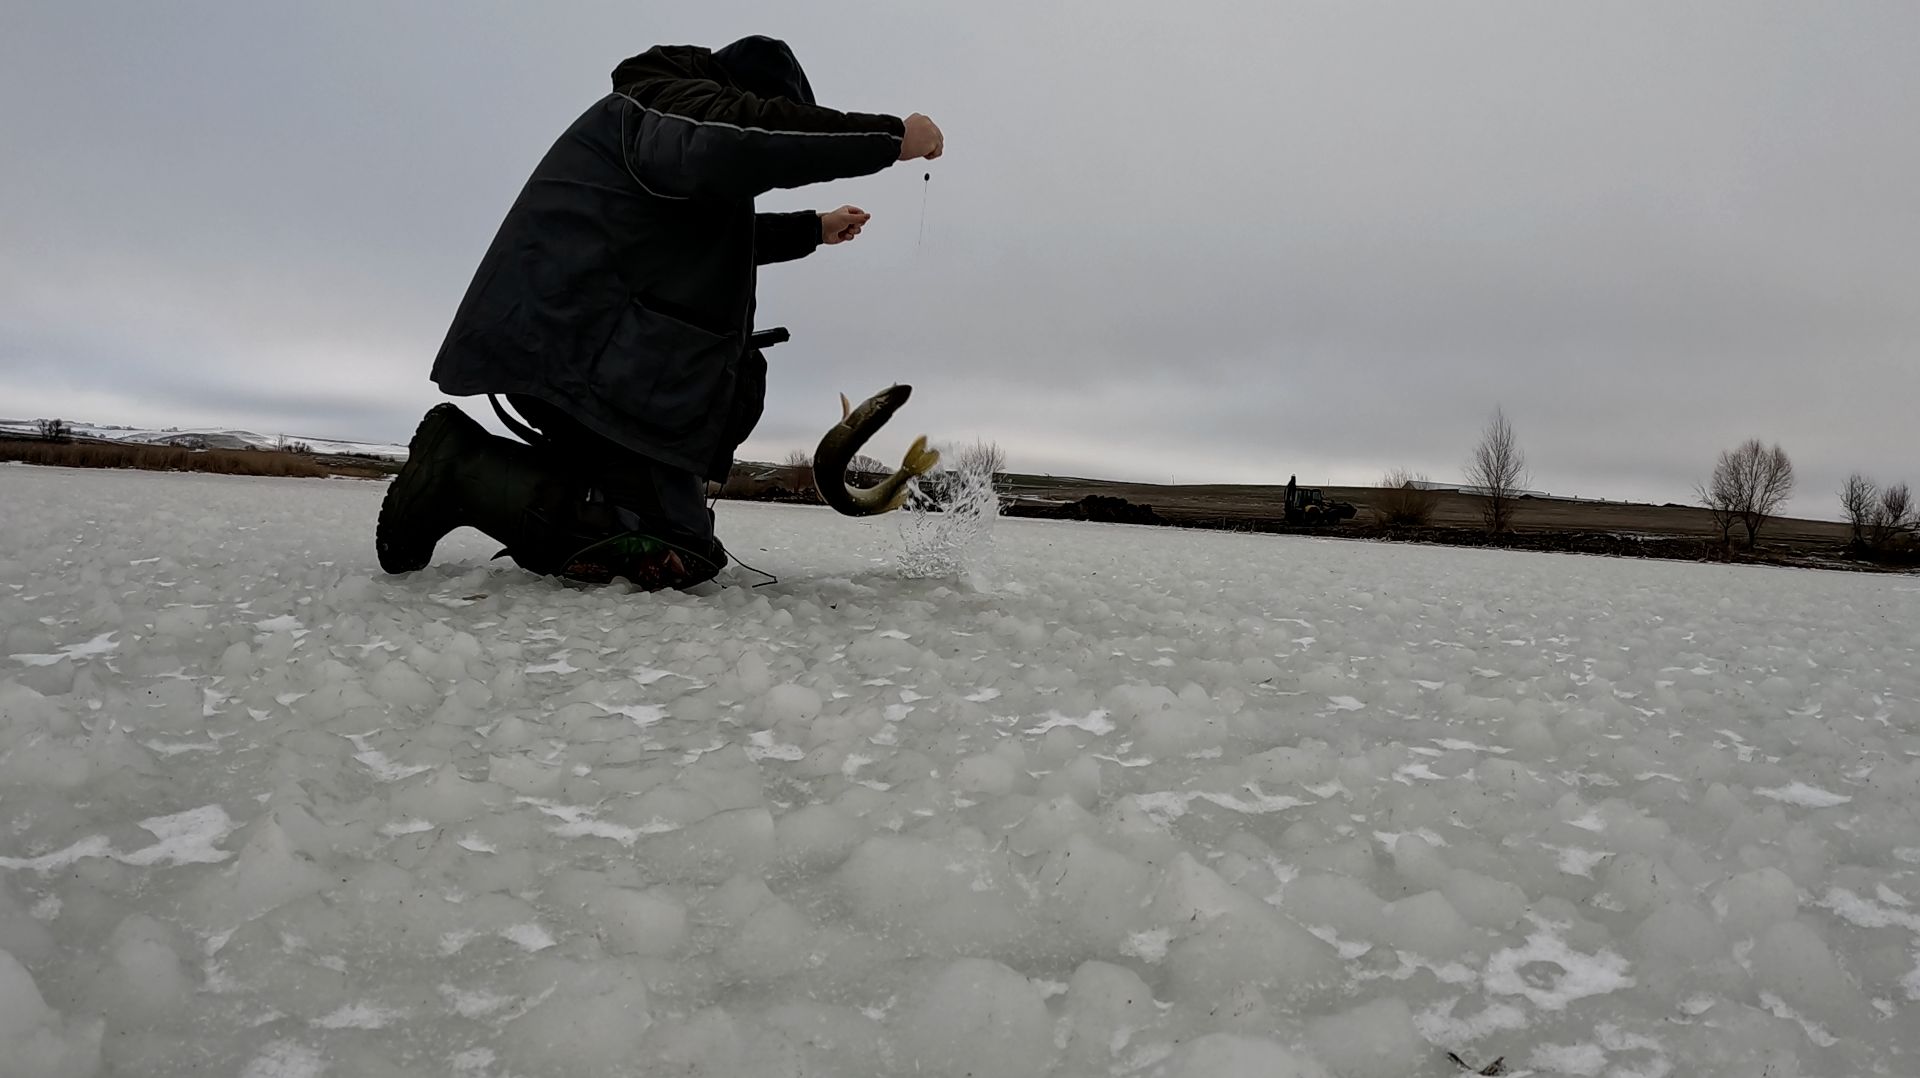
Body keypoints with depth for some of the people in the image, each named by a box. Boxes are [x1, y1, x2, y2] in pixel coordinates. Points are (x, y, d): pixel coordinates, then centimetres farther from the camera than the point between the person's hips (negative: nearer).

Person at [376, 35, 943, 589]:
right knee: (675, 554, -17)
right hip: (575, 352, -11)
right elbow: (733, 141, -28)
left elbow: (713, 238, 44)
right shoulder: (674, 99, -3)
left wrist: (812, 229, 51)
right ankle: (464, 469, -13)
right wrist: (891, 136, -22)